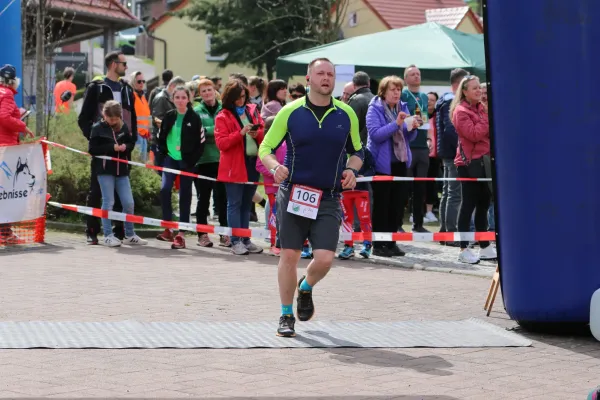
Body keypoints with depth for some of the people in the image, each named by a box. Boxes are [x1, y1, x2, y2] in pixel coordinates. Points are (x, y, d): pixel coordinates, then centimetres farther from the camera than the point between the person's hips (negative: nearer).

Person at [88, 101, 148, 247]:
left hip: (121, 170, 4)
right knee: (108, 202, -2)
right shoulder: (98, 128, -4)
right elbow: (93, 149, -9)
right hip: (105, 170, -4)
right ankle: (108, 236, 6)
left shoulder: (123, 128, 8)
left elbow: (131, 143, 16)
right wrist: (112, 147, -17)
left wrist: (125, 147, -7)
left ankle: (129, 235, 16)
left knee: (129, 203, 4)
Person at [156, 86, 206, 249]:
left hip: (187, 162, -2)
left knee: (185, 196, 1)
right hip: (170, 158, 2)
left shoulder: (194, 118, -3)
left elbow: (201, 142, -4)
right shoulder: (168, 116, 6)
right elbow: (161, 137, 14)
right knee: (164, 189, -16)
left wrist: (192, 161, -9)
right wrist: (163, 154, 2)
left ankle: (181, 235, 4)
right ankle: (168, 229, -4)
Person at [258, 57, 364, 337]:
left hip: (328, 199, 1)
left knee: (325, 259, -9)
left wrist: (352, 169, -4)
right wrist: (275, 167, -18)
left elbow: (357, 151, 17)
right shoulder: (290, 112, -2)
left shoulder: (346, 114, 4)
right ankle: (286, 316, 17)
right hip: (293, 193, -1)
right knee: (289, 255, 0)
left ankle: (306, 288, 26)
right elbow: (265, 148, 3)